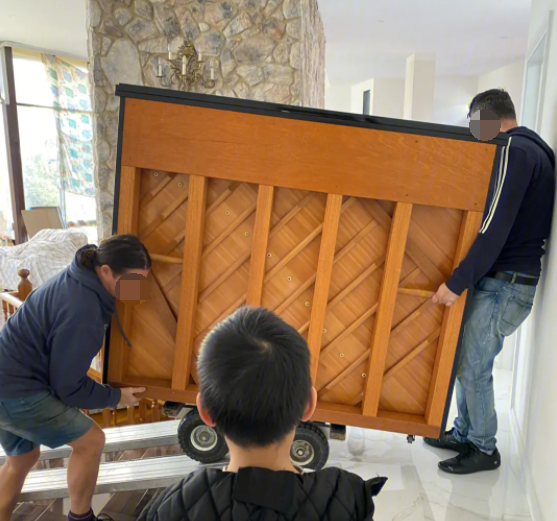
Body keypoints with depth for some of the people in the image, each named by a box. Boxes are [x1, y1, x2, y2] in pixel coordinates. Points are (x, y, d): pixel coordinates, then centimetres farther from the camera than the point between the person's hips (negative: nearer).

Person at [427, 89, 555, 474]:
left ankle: (484, 448, 18)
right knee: (468, 360, 16)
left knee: (473, 367, 1)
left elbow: (494, 229, -23)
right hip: (502, 280, 10)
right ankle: (464, 433, 29)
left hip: (504, 286, -10)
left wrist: (457, 283, -20)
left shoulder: (515, 151, -14)